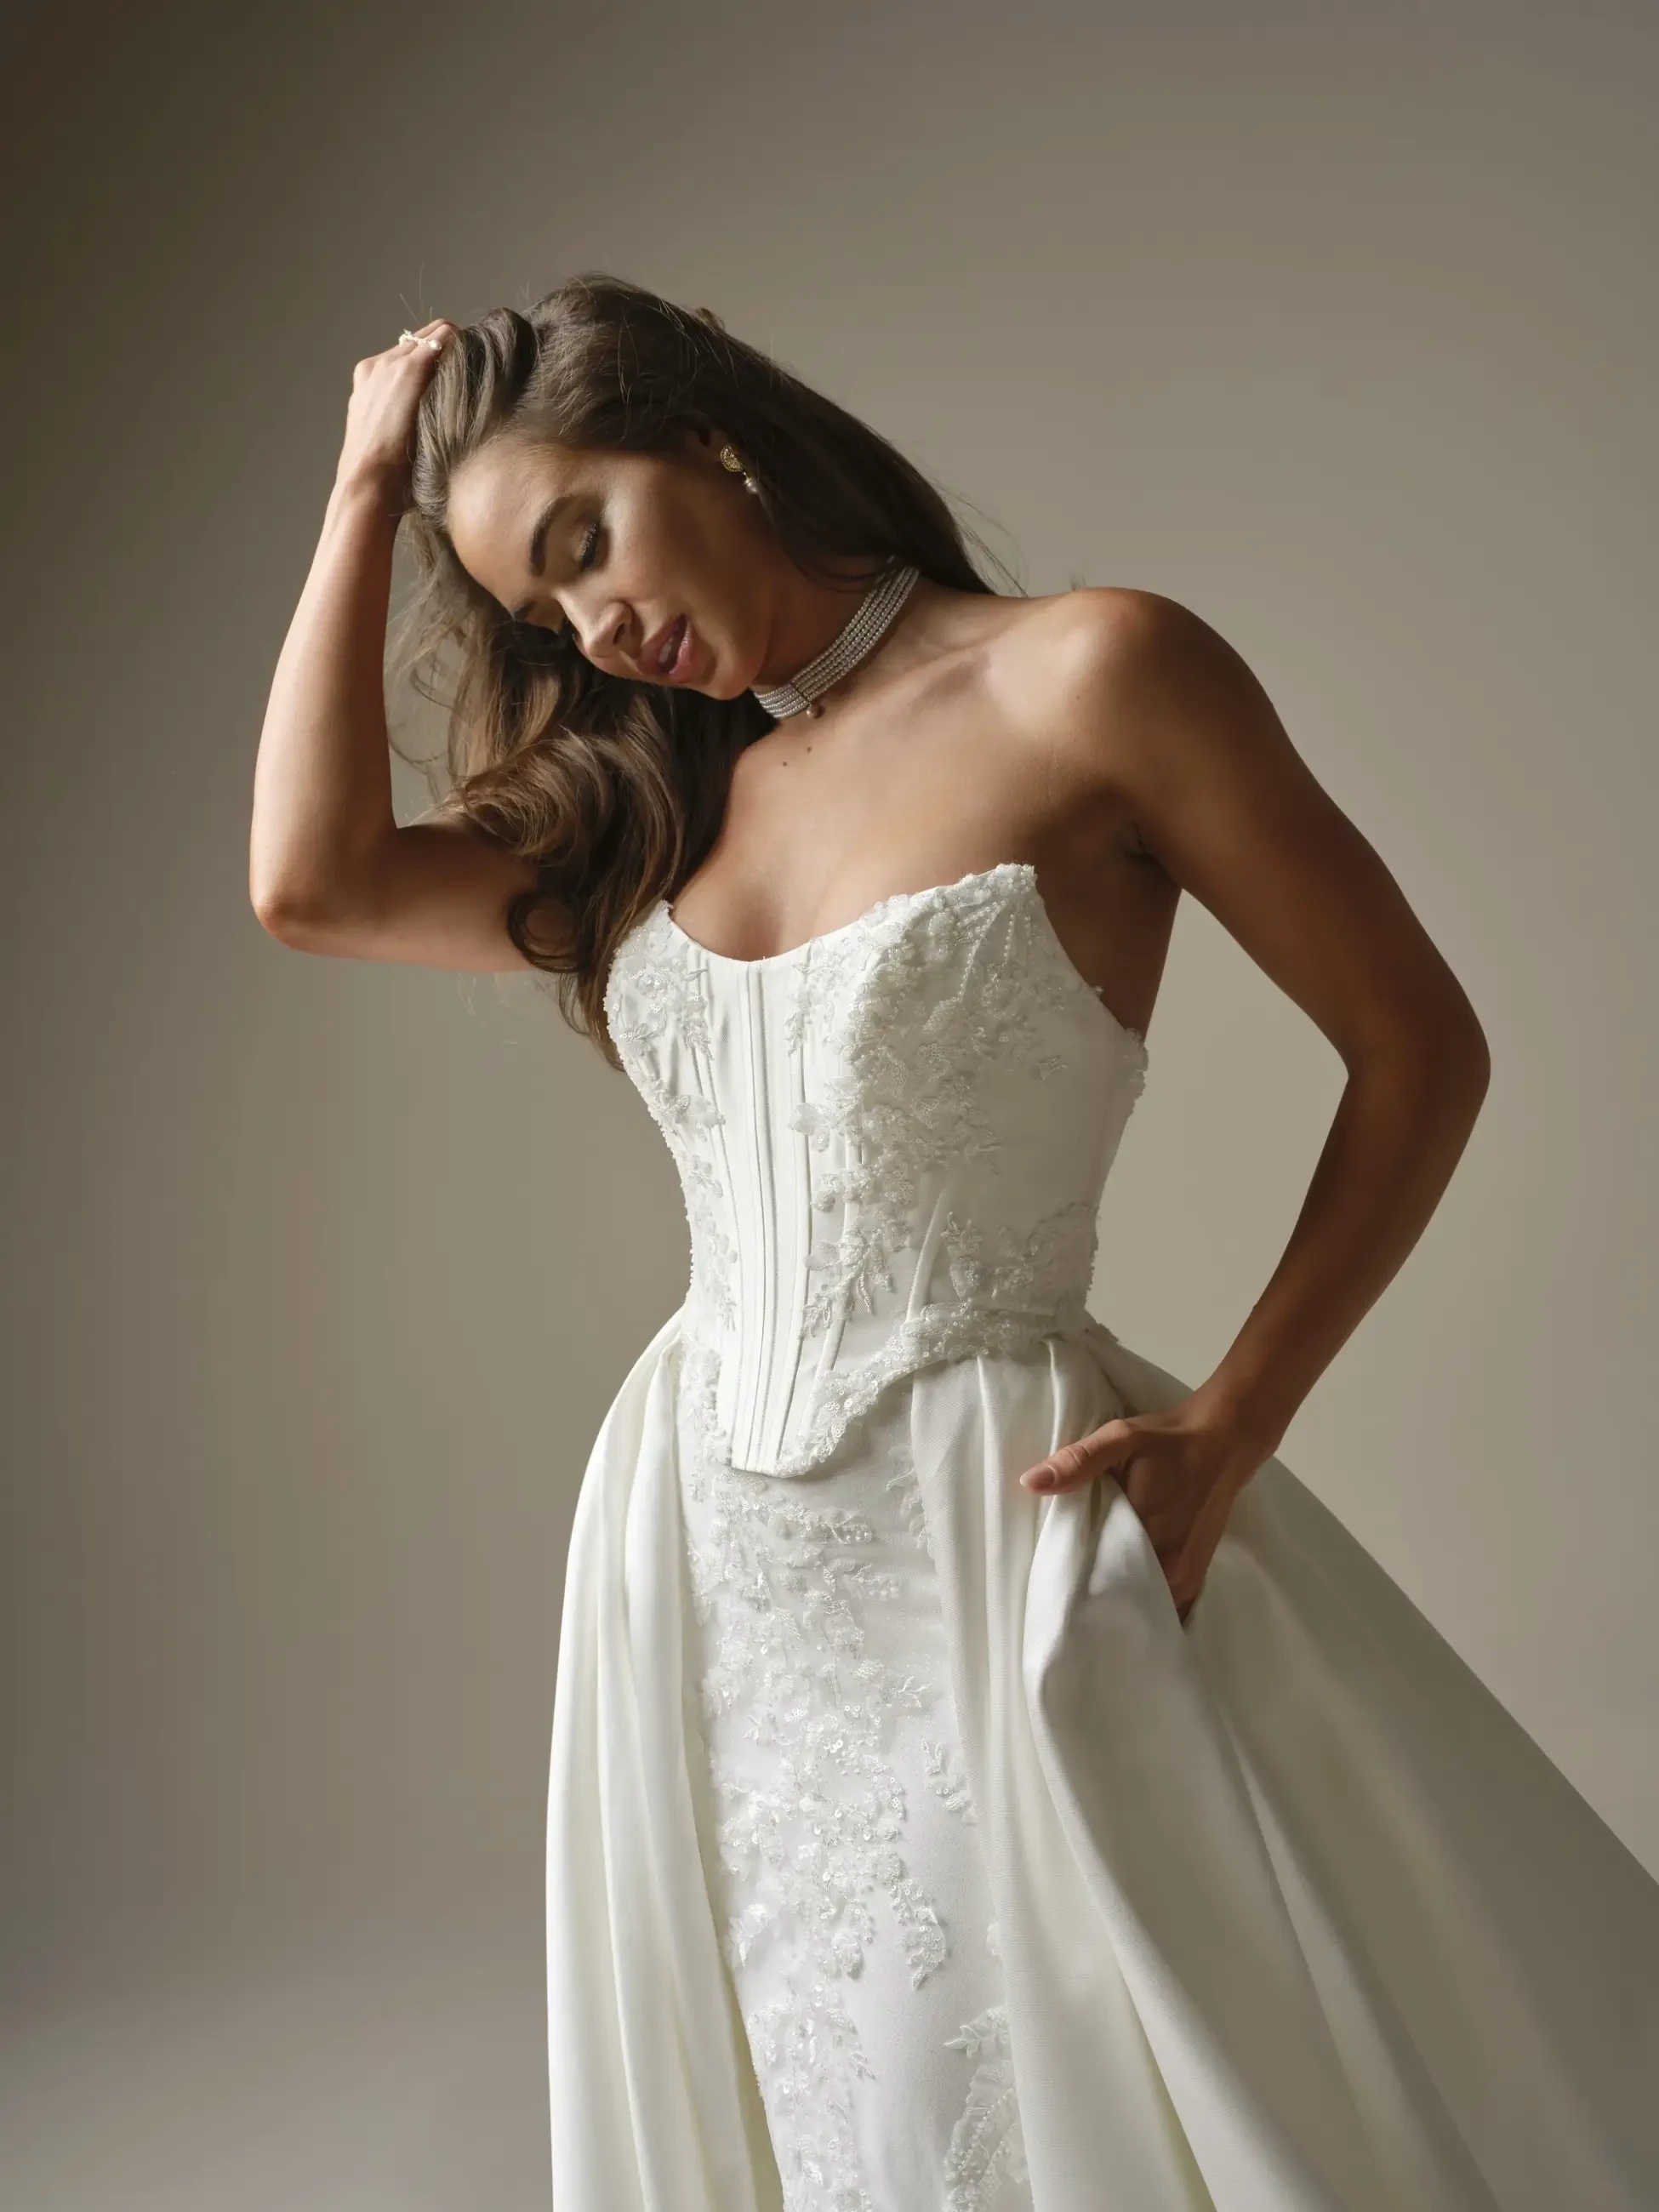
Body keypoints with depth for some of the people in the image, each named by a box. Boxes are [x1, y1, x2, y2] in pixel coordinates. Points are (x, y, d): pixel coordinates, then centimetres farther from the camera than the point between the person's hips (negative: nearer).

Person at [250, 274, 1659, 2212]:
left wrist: (1230, 1427, -13)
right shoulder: (663, 810, 9)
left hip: (995, 1530, -6)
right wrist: (370, 490, 5)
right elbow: (309, 883, -3)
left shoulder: (1089, 678, -8)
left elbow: (1418, 1050, -6)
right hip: (702, 1543, 6)